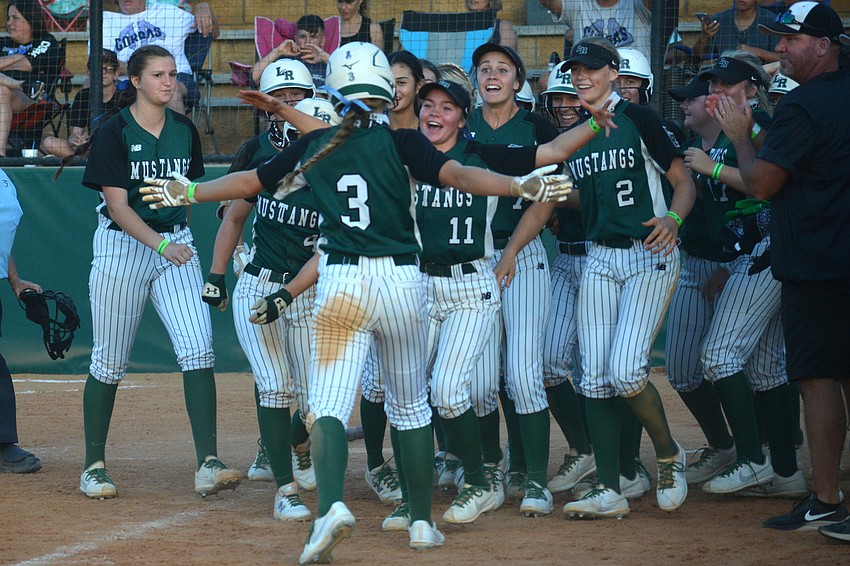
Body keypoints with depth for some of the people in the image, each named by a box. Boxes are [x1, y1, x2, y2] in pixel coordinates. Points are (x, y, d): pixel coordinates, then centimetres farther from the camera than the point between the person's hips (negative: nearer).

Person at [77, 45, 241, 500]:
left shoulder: (184, 130, 6)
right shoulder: (114, 132, -10)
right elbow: (117, 205, -16)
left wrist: (179, 237, 11)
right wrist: (161, 245, -28)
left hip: (176, 241, 4)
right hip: (122, 244, -4)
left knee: (198, 347, -12)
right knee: (110, 361, 3)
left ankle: (207, 465, -17)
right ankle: (94, 467, 17)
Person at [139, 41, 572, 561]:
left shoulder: (314, 145, 7)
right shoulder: (397, 140, 0)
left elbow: (249, 182, 18)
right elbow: (457, 175, -14)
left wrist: (188, 192, 33)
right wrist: (521, 185, -15)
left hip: (340, 284, 0)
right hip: (401, 281, 0)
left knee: (329, 404, -3)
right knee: (411, 405, 15)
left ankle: (332, 503, -28)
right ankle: (423, 520, 20)